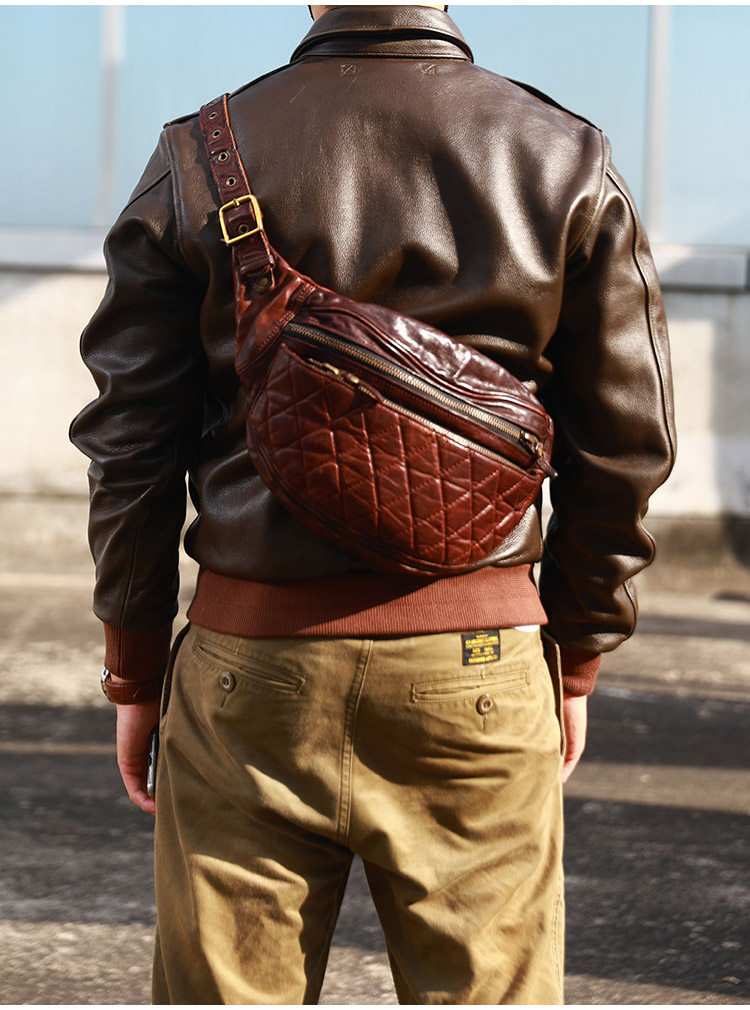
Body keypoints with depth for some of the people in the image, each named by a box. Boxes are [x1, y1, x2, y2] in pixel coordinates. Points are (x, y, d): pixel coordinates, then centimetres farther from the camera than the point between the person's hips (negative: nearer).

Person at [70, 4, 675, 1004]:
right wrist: (576, 657, 14)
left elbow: (130, 445, 1)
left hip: (249, 664, 0)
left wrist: (135, 672, 10)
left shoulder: (197, 160, -1)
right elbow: (623, 441, 4)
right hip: (479, 672, 0)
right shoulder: (568, 161, 1)